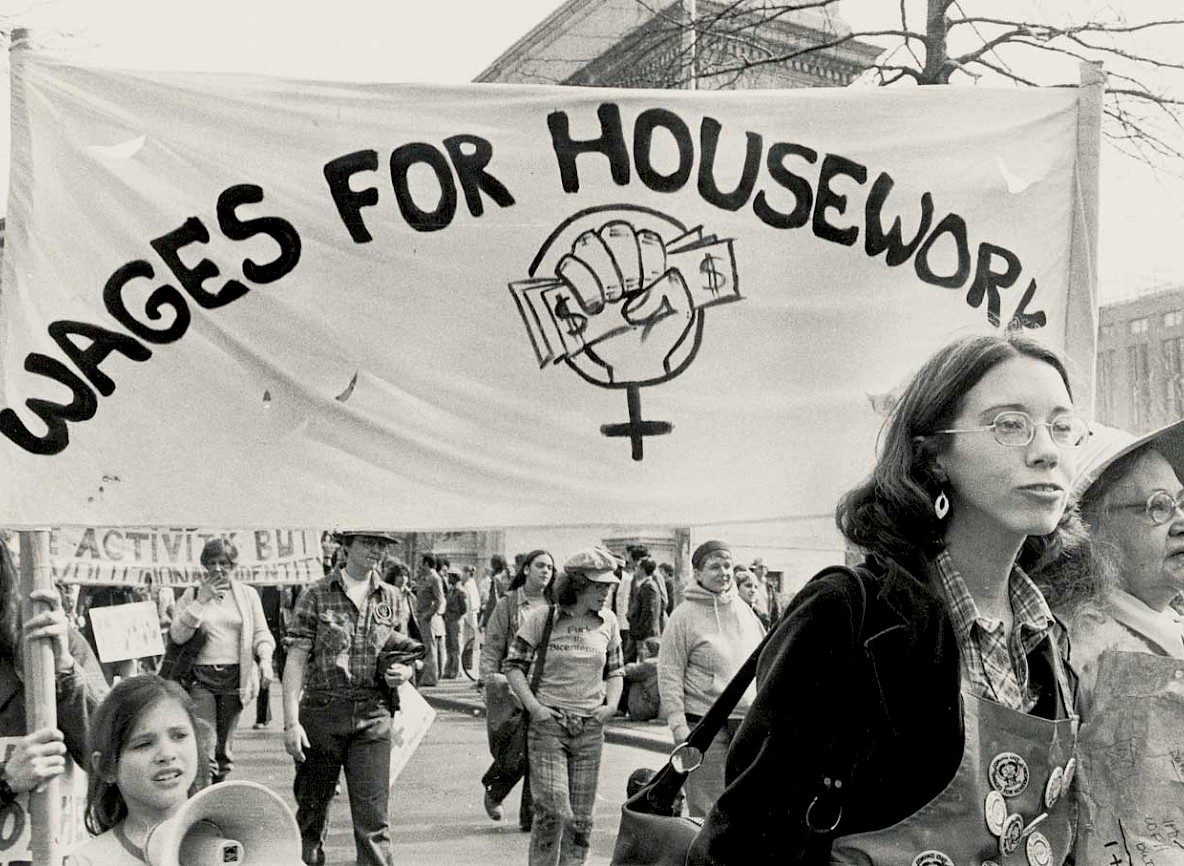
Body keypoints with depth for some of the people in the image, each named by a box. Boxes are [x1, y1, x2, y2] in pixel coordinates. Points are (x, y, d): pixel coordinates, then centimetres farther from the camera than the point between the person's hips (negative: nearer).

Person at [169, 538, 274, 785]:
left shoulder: (248, 595, 9)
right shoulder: (191, 595, 7)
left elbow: (261, 633, 8)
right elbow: (178, 635, -4)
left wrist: (265, 658, -11)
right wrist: (202, 600, -9)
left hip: (234, 678, 2)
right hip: (200, 677, -2)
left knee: (224, 746, 10)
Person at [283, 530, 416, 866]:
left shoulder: (390, 597, 10)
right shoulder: (316, 595, -1)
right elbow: (296, 659, -5)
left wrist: (405, 671, -3)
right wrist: (291, 721, -13)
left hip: (373, 716, 2)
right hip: (322, 712, -2)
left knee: (374, 820, -3)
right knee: (311, 814, 8)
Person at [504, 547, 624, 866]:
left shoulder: (607, 622, 5)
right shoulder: (542, 618, -6)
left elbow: (615, 670, 17)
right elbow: (513, 665, -2)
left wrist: (612, 704, 0)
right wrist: (534, 707, -12)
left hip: (590, 728, 4)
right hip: (548, 723, -4)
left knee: (581, 818, 8)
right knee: (553, 812, -13)